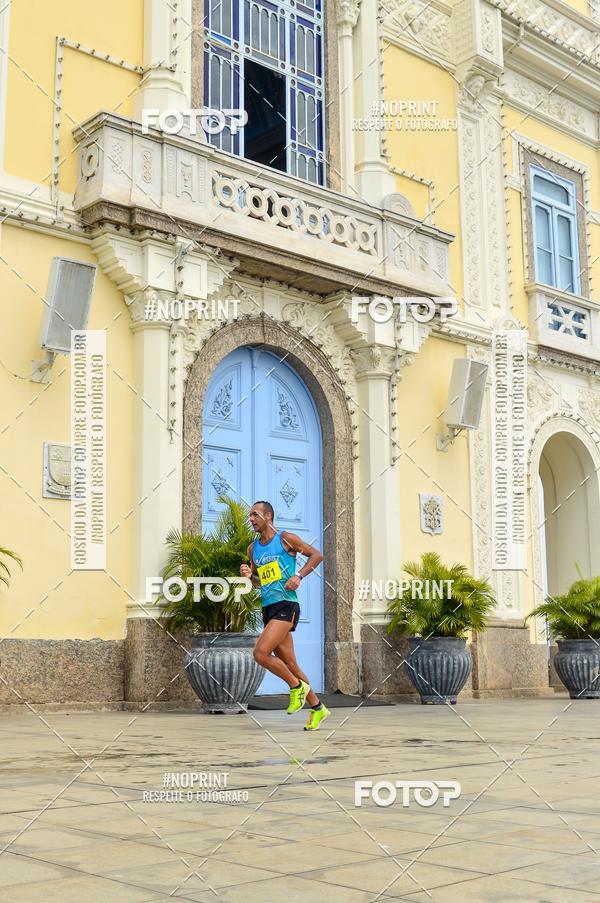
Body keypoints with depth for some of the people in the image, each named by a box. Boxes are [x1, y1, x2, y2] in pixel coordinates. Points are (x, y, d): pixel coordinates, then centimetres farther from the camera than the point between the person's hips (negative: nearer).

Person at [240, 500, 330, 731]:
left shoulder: (285, 538, -3)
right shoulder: (253, 548, 16)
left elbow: (316, 555, 0)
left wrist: (298, 576, -11)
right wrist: (249, 575, 4)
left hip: (286, 606, -7)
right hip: (268, 608, 7)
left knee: (260, 653, -21)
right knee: (289, 664, 9)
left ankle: (297, 686, 0)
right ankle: (317, 708, 20)